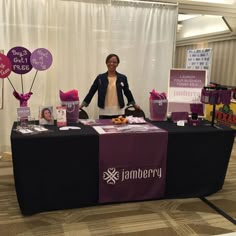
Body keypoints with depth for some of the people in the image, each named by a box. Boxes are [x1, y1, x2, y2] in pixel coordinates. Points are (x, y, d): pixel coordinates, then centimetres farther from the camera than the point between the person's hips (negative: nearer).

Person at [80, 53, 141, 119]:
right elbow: (91, 92, 6)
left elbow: (127, 92, 16)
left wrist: (134, 104, 20)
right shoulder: (100, 77, 4)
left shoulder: (123, 77, 6)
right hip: (104, 112, 0)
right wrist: (82, 104, 2)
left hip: (118, 112, 1)